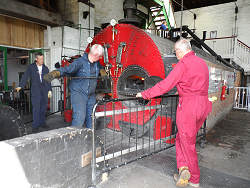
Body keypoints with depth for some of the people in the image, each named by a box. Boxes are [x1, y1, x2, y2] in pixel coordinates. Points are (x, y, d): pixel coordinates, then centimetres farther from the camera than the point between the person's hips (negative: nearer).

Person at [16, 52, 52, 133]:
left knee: (44, 107, 7)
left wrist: (49, 90, 9)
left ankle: (42, 123, 21)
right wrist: (20, 86, -13)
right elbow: (25, 76, -2)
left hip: (44, 90, 4)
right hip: (35, 90, -3)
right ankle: (35, 126, 0)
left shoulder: (45, 68, 12)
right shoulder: (31, 67, 4)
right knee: (36, 108, -7)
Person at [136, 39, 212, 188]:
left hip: (189, 107, -8)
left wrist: (145, 94, -8)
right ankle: (184, 169, 15)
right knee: (181, 138, 18)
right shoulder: (202, 63, 14)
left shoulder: (183, 64, -12)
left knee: (188, 143, 6)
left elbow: (165, 85, -16)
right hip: (203, 106, 8)